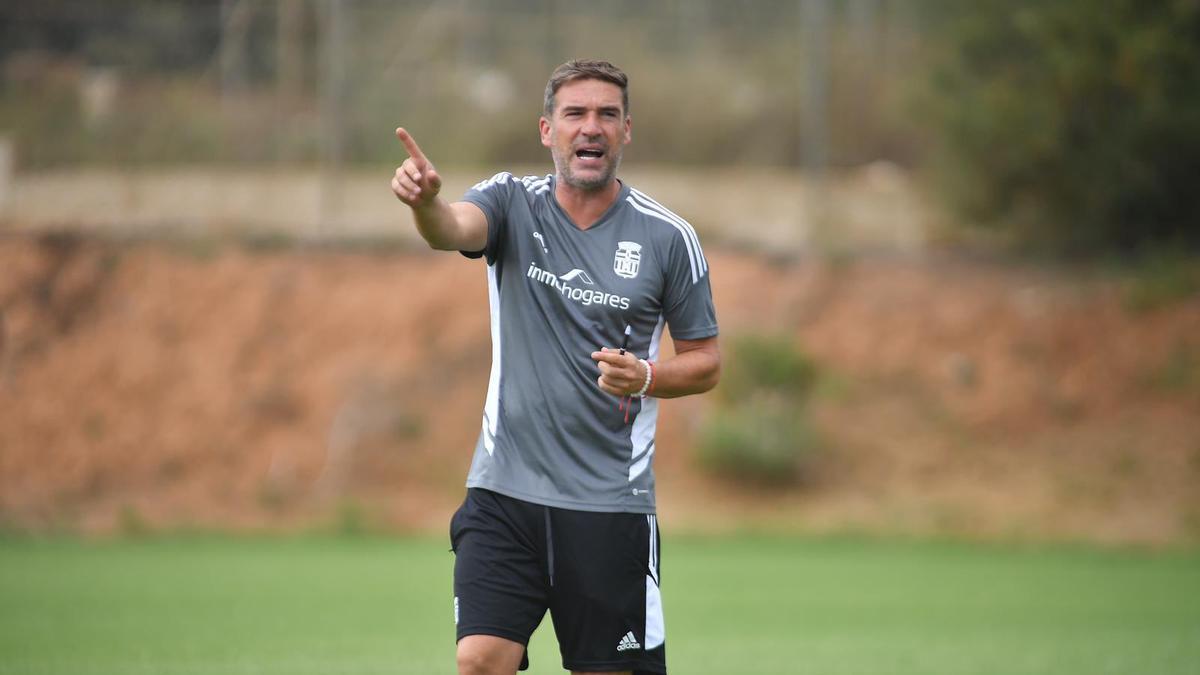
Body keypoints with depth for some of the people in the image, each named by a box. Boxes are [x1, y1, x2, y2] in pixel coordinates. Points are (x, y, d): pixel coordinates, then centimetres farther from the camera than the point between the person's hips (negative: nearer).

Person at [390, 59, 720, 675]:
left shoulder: (667, 237, 0)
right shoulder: (512, 203, 1)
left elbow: (705, 362, 8)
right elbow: (454, 229, -22)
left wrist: (646, 376, -13)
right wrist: (426, 202, -46)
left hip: (610, 502, 0)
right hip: (505, 490, 0)